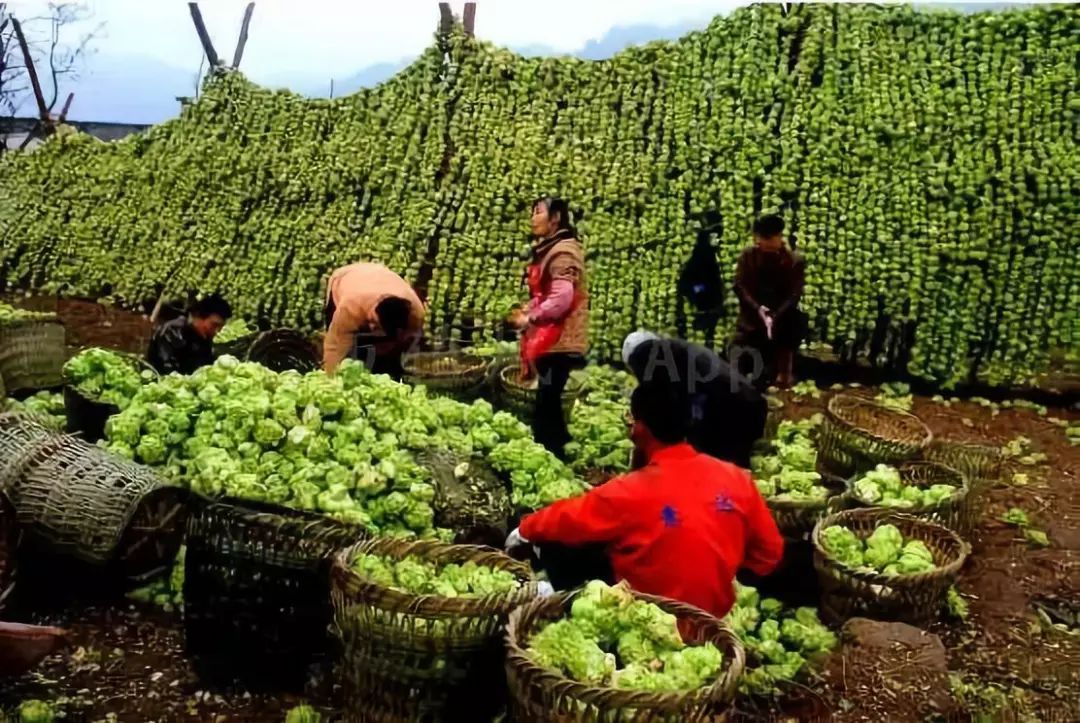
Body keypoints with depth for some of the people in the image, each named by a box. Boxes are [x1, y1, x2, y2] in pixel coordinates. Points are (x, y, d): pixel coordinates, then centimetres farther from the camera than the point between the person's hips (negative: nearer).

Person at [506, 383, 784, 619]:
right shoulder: (737, 479, -12)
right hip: (719, 616, 5)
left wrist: (524, 530, 14)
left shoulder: (631, 493, -23)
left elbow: (565, 519, -6)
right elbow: (770, 554, 1)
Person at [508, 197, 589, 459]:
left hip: (558, 342, -10)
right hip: (548, 341, 10)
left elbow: (562, 298, -23)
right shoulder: (548, 250, 18)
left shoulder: (563, 251, -12)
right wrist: (527, 313, 8)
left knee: (546, 406, -10)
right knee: (548, 406, 11)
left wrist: (529, 319, -12)